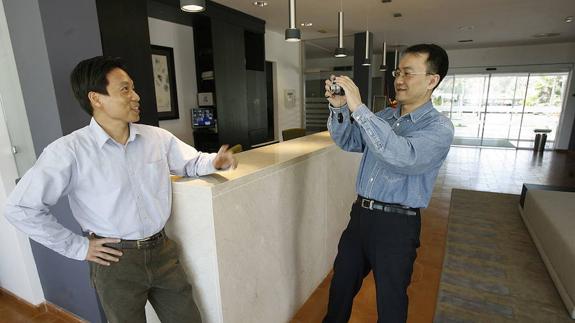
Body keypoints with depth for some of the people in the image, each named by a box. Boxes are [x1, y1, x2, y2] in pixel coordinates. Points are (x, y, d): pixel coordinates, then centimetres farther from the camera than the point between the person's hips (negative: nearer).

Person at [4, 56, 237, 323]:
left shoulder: (157, 137, -2)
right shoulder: (69, 151, -13)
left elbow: (192, 162, 9)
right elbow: (20, 208, -8)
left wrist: (214, 162, -14)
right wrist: (77, 248, -7)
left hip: (162, 251, 4)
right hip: (115, 260, -3)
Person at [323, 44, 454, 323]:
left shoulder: (439, 127, -12)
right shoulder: (383, 117, 8)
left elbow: (403, 157, -31)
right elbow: (347, 142, 5)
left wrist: (358, 108, -32)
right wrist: (338, 108, -12)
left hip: (397, 223, -5)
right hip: (360, 213, 6)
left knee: (390, 301, 14)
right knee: (341, 284, 21)